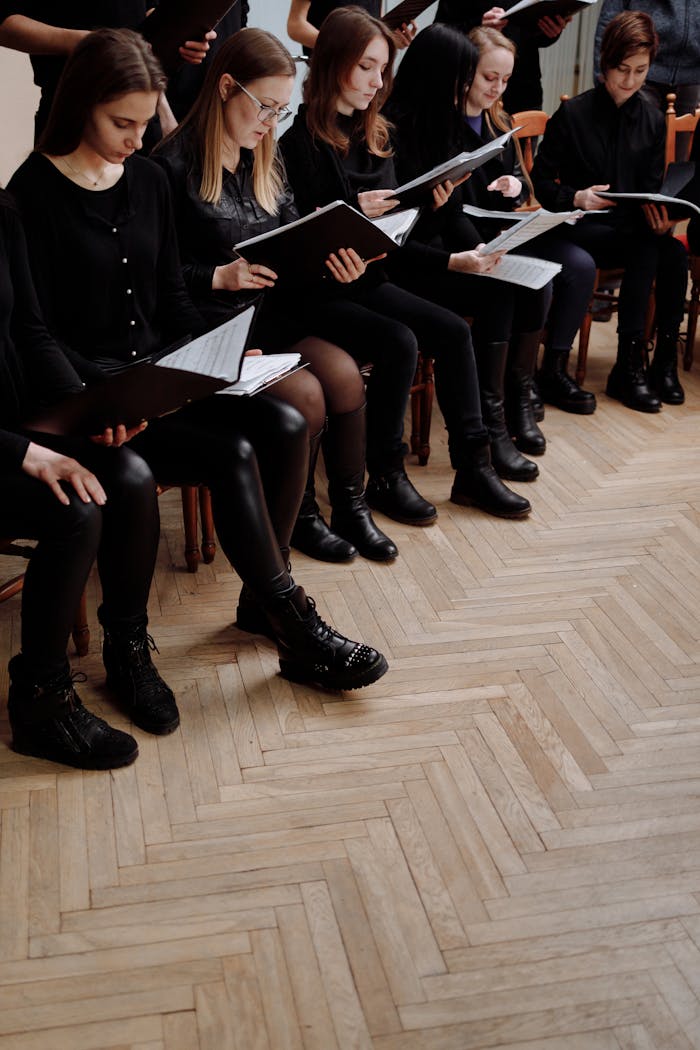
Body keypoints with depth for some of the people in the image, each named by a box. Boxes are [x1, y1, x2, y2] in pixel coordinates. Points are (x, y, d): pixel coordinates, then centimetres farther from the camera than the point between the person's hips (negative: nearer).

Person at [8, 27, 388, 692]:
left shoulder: (148, 180, 9)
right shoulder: (35, 194, -11)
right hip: (92, 392, -6)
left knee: (285, 426, -15)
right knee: (232, 454, -25)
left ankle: (261, 599, 0)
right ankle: (298, 633, -14)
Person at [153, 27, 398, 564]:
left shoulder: (265, 159, 11)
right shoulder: (174, 165, -11)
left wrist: (332, 262, -9)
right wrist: (219, 276, -25)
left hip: (269, 314, 6)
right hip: (207, 327, -6)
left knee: (344, 373, -18)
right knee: (304, 393, -23)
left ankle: (351, 507, 0)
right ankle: (300, 516, 2)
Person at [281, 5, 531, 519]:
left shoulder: (374, 134, 12)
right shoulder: (300, 138, -11)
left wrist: (448, 261, -1)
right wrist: (353, 211, -25)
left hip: (366, 279, 7)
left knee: (454, 331, -10)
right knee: (398, 341, -27)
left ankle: (472, 468, -5)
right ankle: (385, 477, -11)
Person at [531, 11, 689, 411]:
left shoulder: (653, 121, 9)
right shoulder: (573, 115, -3)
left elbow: (653, 188, 10)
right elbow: (542, 182, -2)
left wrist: (660, 216, -13)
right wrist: (577, 197, -21)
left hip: (632, 224, 4)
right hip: (582, 227, -4)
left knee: (674, 251, -29)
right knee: (645, 251, -33)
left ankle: (666, 361, -20)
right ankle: (629, 368, -28)